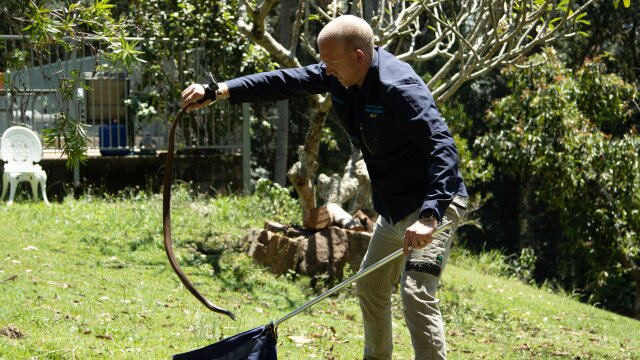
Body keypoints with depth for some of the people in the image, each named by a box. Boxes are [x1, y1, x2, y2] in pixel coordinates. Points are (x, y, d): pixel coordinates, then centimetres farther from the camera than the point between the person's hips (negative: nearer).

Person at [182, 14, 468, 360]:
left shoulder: (399, 87, -28)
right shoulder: (339, 76, -3)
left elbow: (443, 147, -36)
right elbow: (284, 82, 2)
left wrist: (429, 216, -46)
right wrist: (218, 91, -5)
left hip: (434, 203, -10)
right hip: (394, 207, 10)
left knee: (417, 294, -22)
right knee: (370, 288, 21)